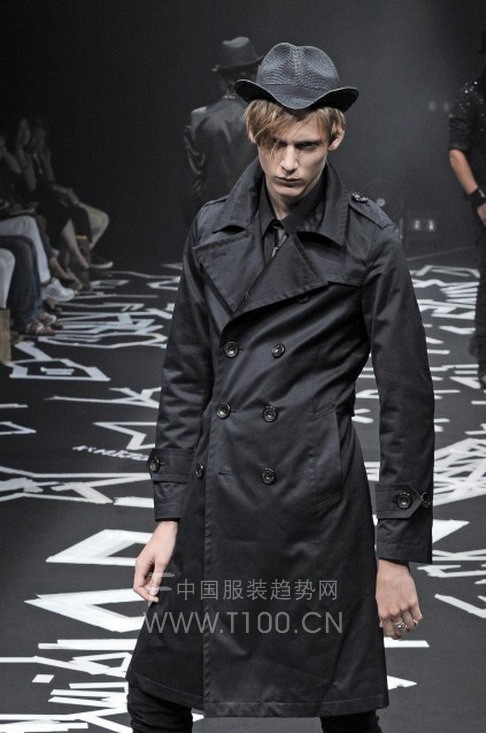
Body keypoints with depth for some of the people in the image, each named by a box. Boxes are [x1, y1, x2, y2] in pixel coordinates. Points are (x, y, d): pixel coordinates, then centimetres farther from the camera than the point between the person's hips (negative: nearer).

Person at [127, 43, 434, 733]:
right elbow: (186, 379, 11)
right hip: (216, 500, 4)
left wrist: (398, 551, -5)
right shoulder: (214, 229, 6)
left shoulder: (369, 241, -6)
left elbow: (408, 400, -4)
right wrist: (170, 514, 6)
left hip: (316, 503, -4)